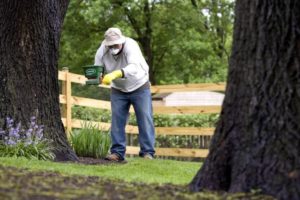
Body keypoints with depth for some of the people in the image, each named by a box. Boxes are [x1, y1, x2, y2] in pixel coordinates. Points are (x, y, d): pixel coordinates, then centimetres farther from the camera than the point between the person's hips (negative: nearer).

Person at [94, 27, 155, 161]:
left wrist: (116, 74, -63)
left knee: (145, 119, -7)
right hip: (118, 90, 3)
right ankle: (117, 152, 3)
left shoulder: (130, 45, -31)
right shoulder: (102, 51, -18)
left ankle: (147, 152, -3)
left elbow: (134, 67, -47)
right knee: (117, 120, -2)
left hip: (139, 87, -3)